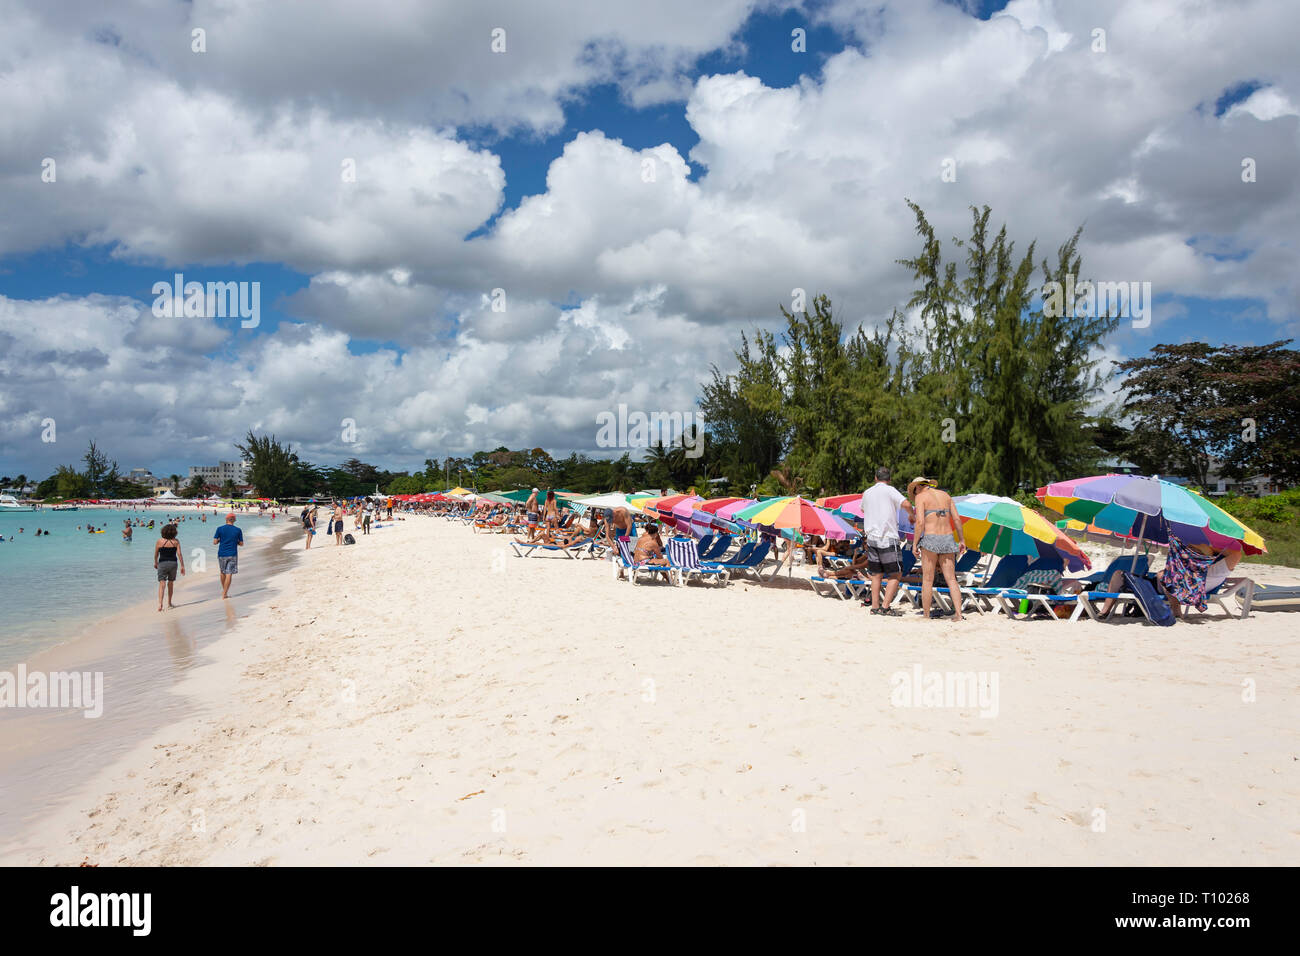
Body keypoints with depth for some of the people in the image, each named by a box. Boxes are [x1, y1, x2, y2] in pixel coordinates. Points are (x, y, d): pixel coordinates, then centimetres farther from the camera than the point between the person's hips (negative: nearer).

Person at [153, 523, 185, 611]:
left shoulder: (159, 541, -4)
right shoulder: (176, 541, -5)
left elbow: (156, 554, 5)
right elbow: (179, 554, -7)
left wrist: (155, 563, 23)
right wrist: (182, 566, -2)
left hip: (162, 564, -1)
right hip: (173, 563, 1)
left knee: (162, 583, -4)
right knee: (170, 583, 17)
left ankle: (160, 603, -22)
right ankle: (169, 603, 26)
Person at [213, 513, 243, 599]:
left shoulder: (220, 529, -4)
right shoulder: (238, 530, -3)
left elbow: (215, 542, -5)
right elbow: (241, 544, 2)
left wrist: (220, 540, 14)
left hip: (222, 554, 2)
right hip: (232, 555, -2)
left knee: (222, 572, 20)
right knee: (229, 574, 0)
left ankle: (224, 591, 33)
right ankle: (224, 594, -3)